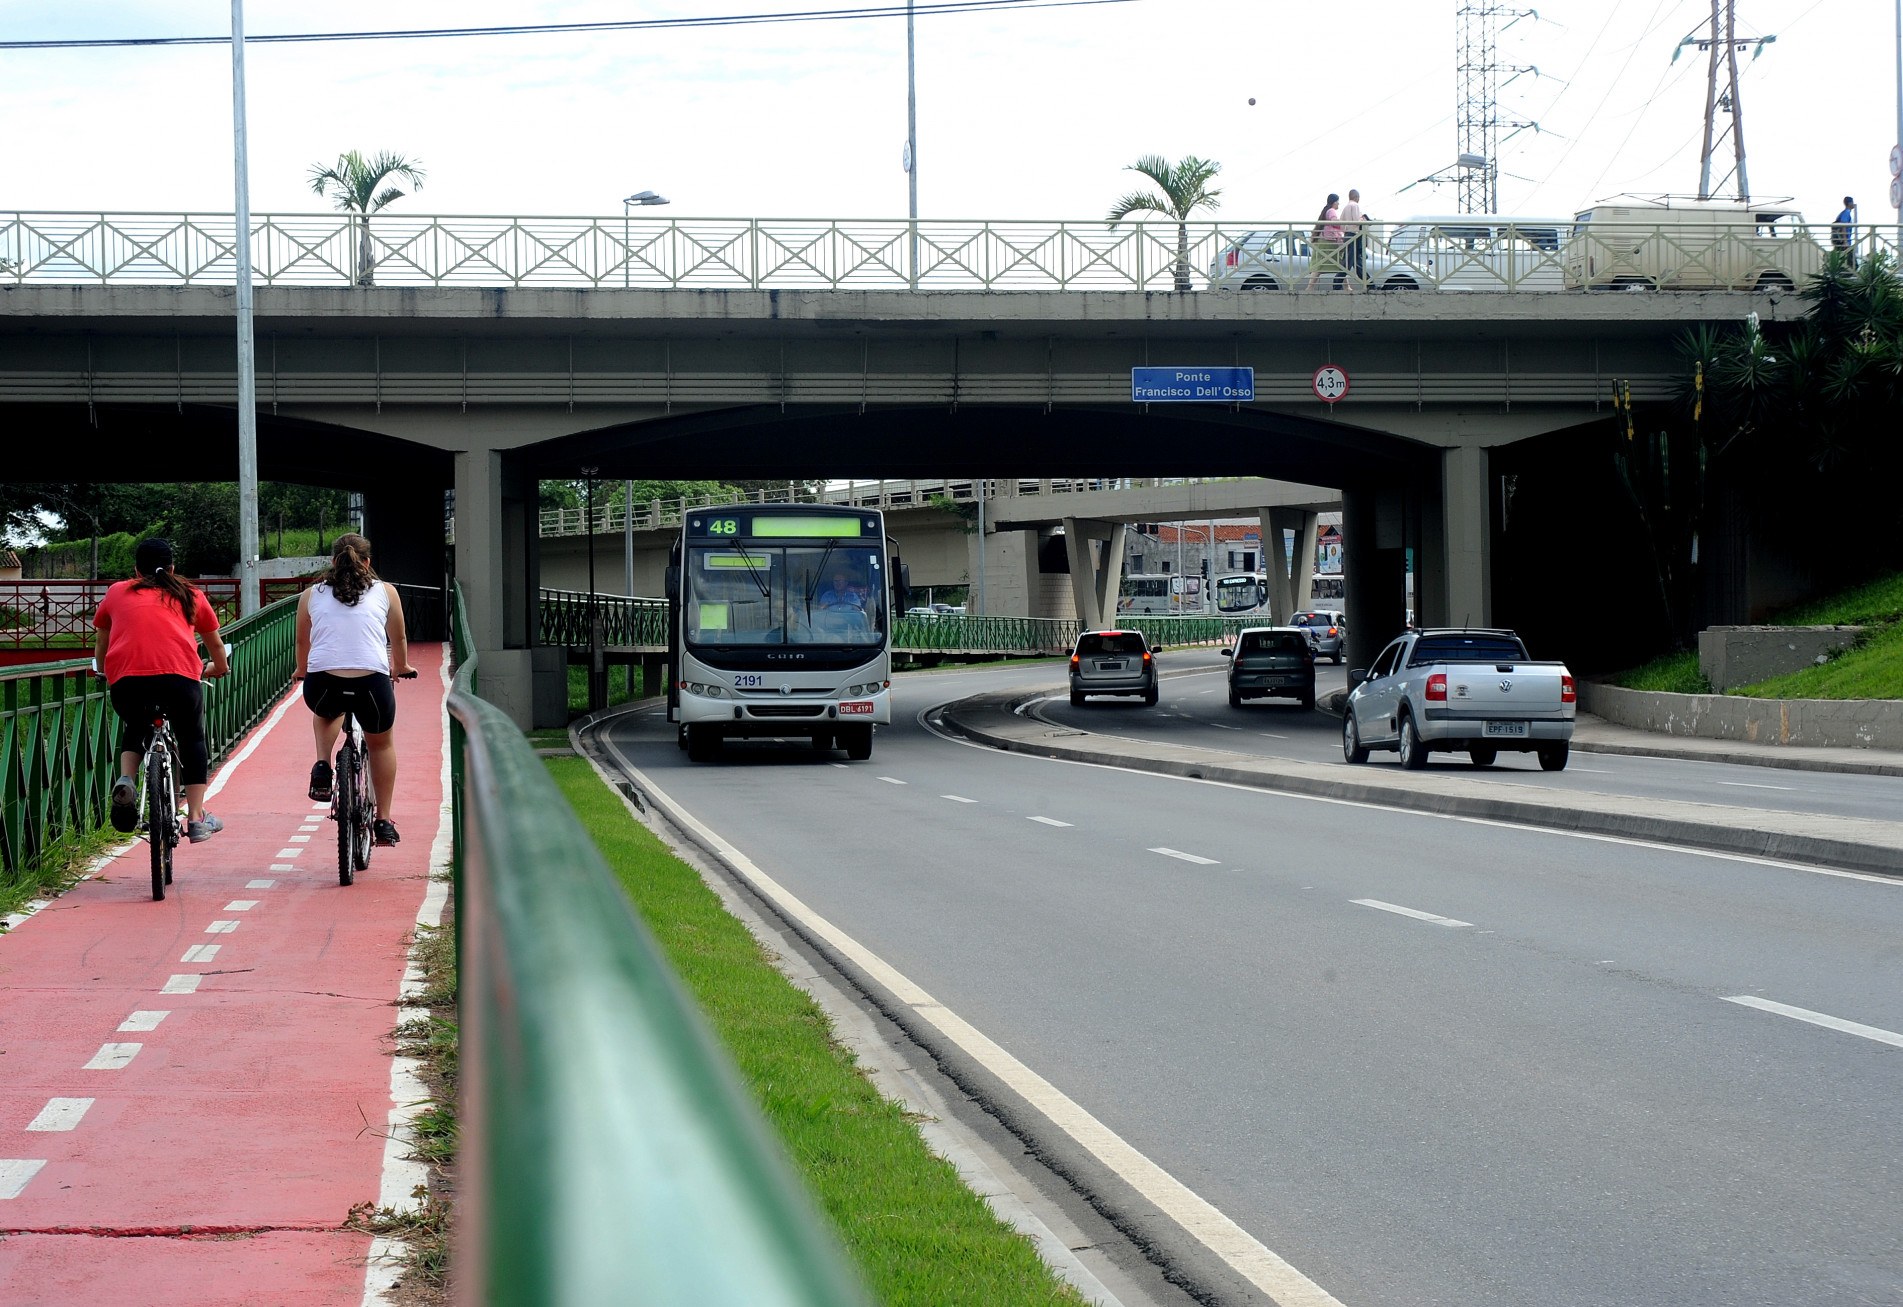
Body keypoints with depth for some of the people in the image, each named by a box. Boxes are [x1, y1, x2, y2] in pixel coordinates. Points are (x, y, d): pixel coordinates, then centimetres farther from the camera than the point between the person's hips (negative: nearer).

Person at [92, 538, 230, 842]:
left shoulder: (117, 592, 25)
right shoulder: (190, 596, 26)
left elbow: (100, 642, 37)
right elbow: (215, 643, 39)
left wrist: (104, 670, 58)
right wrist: (220, 667, 60)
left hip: (125, 678, 1)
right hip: (179, 676, -1)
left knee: (133, 731, 29)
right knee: (192, 739, 21)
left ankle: (125, 780, 2)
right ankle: (197, 819, 15)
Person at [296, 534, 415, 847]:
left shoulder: (311, 595, 15)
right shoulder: (385, 591, 14)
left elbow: (302, 643, 27)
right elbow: (399, 639, 25)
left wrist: (301, 671, 48)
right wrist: (401, 667, 46)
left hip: (322, 683, 1)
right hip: (371, 682, -1)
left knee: (326, 711, 38)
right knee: (381, 744, 27)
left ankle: (322, 767, 15)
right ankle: (384, 823, 27)